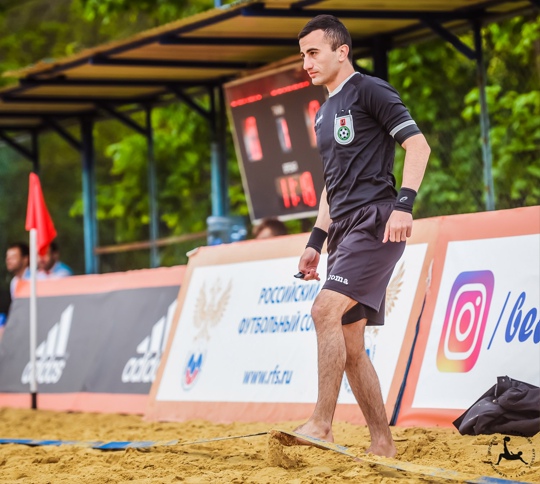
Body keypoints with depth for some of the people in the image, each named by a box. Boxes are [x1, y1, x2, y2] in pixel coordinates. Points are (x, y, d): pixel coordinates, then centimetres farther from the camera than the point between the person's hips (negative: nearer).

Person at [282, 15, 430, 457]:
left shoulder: (369, 90, -3)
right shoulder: (325, 114, 22)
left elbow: (418, 145, -11)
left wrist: (404, 204, -23)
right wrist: (316, 241, 20)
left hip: (375, 222, -9)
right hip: (345, 231, 9)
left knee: (326, 309, -24)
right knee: (349, 346, 5)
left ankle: (322, 424, -25)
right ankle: (383, 443, 9)